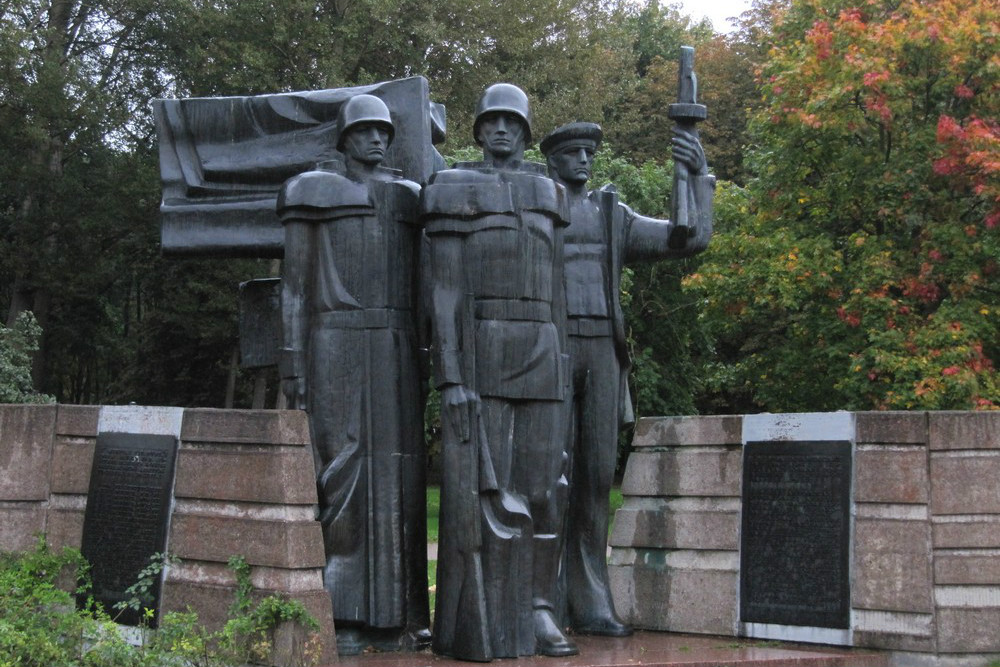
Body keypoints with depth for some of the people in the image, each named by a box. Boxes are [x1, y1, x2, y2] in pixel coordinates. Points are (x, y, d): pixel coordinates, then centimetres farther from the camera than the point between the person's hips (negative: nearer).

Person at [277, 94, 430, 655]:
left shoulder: (407, 198, 18)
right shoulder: (314, 191, 5)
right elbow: (295, 285, 0)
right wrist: (294, 369, -8)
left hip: (395, 353, 4)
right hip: (336, 347, -4)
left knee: (395, 476, 1)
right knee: (343, 472, -8)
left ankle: (390, 615, 7)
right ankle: (341, 617, -1)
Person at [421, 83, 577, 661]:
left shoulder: (545, 194, 17)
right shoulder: (455, 190, 2)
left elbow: (554, 291, 17)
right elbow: (444, 291, -6)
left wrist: (561, 372, 12)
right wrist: (451, 377, -15)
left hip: (540, 358, 5)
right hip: (478, 355, -4)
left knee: (542, 487, 2)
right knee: (482, 488, -7)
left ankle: (538, 613, 11)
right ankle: (476, 626, 1)